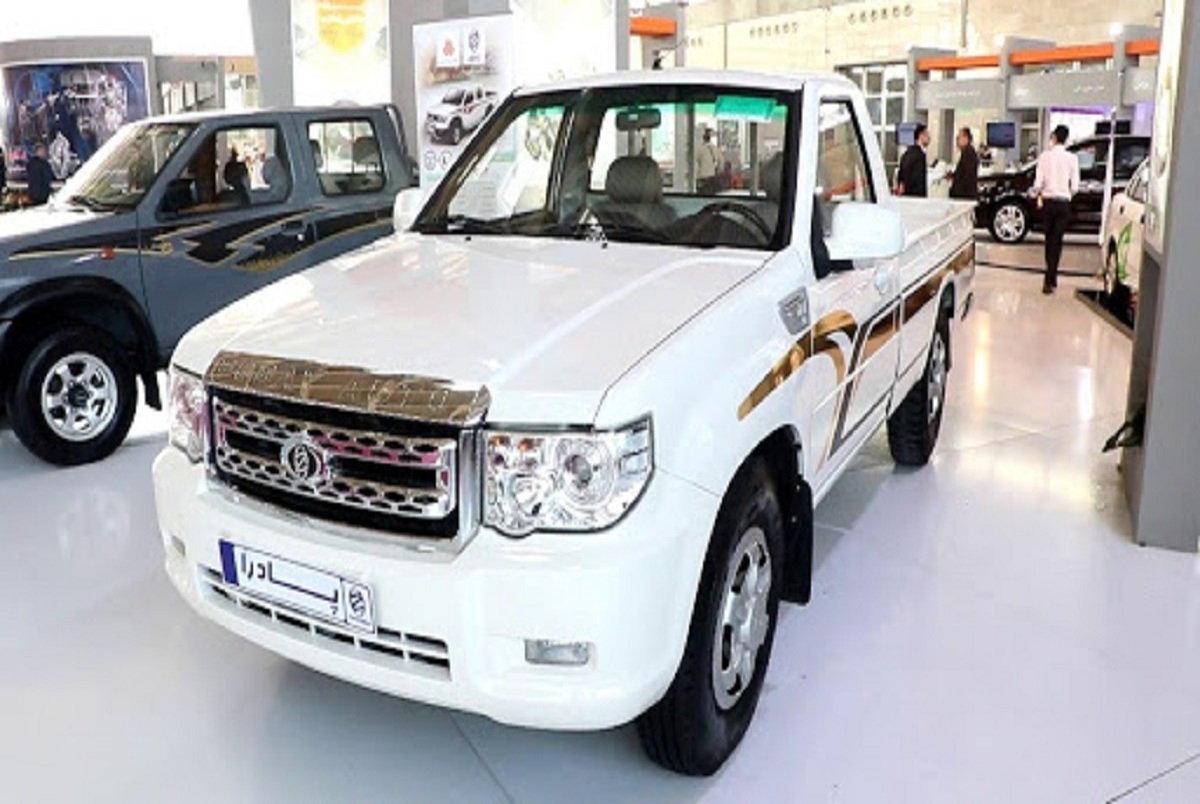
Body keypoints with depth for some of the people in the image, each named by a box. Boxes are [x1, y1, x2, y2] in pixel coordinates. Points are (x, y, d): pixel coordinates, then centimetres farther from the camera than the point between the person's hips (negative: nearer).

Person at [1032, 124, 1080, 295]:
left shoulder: (1045, 156, -5)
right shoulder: (1072, 158, -4)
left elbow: (1038, 182, -8)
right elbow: (1075, 186, -3)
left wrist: (1039, 196, 12)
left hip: (1048, 201, 0)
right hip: (1063, 203, 0)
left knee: (1049, 239, 14)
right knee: (1057, 241, 2)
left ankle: (1051, 278, 22)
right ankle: (1050, 280, -3)